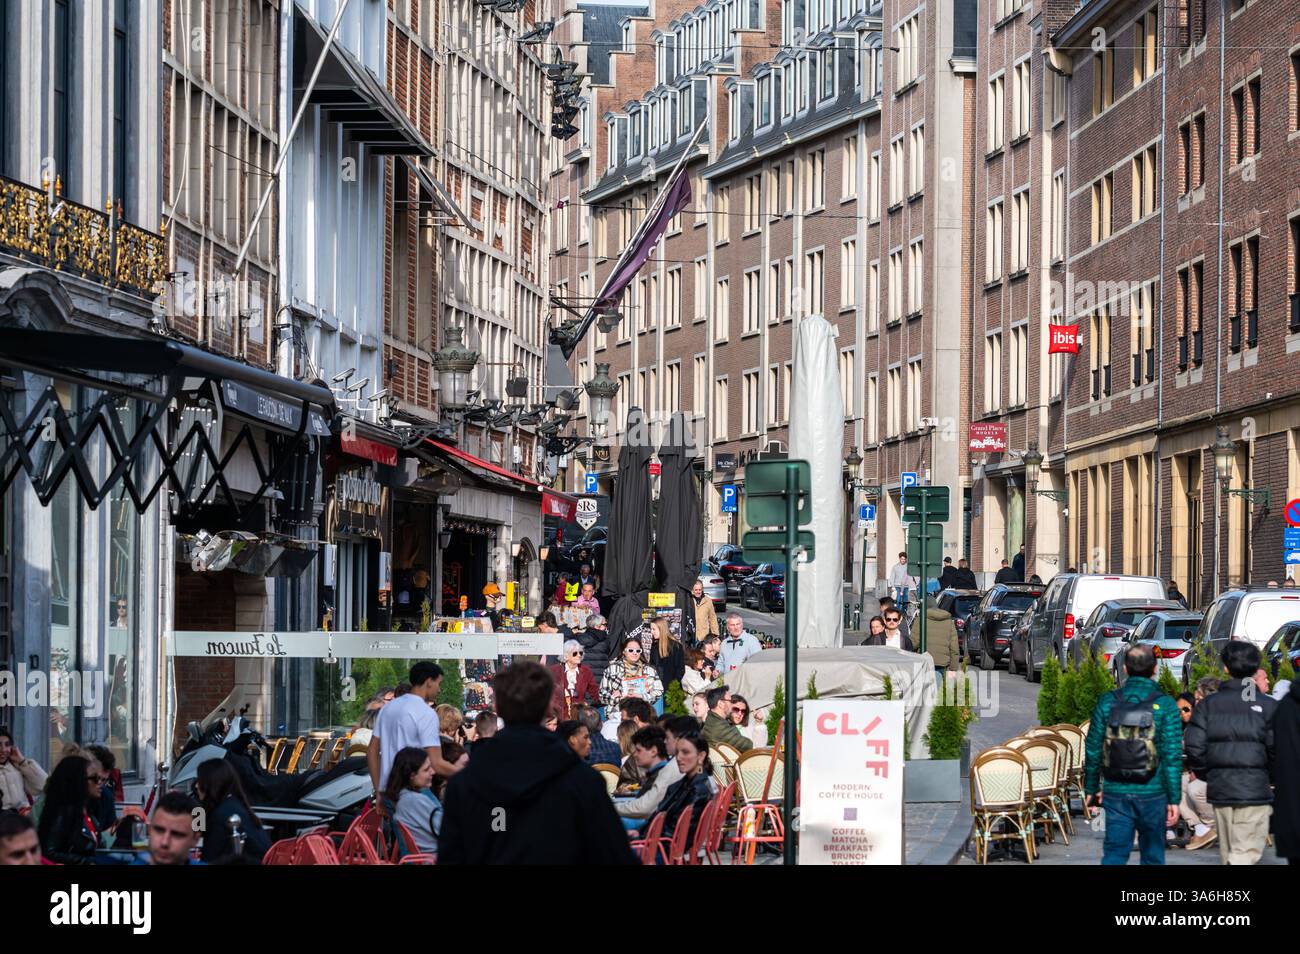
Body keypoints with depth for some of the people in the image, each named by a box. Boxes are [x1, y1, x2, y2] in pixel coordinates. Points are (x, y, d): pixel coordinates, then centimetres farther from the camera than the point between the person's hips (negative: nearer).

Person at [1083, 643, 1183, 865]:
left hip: (1116, 793, 1)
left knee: (1114, 852, 2)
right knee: (1152, 854, 13)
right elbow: (1172, 757, -10)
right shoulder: (1165, 706, -8)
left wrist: (1091, 788, 15)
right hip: (1152, 794, -1)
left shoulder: (1107, 702, -1)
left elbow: (1093, 750, 4)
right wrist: (1174, 799, -4)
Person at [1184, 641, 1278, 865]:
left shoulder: (1208, 704, 4)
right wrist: (1272, 778, 10)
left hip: (1219, 790, 4)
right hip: (1255, 791, -4)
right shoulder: (1268, 706, -5)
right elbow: (1276, 750, -9)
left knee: (1229, 853, 16)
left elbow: (1195, 747, -2)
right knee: (1246, 853, -6)